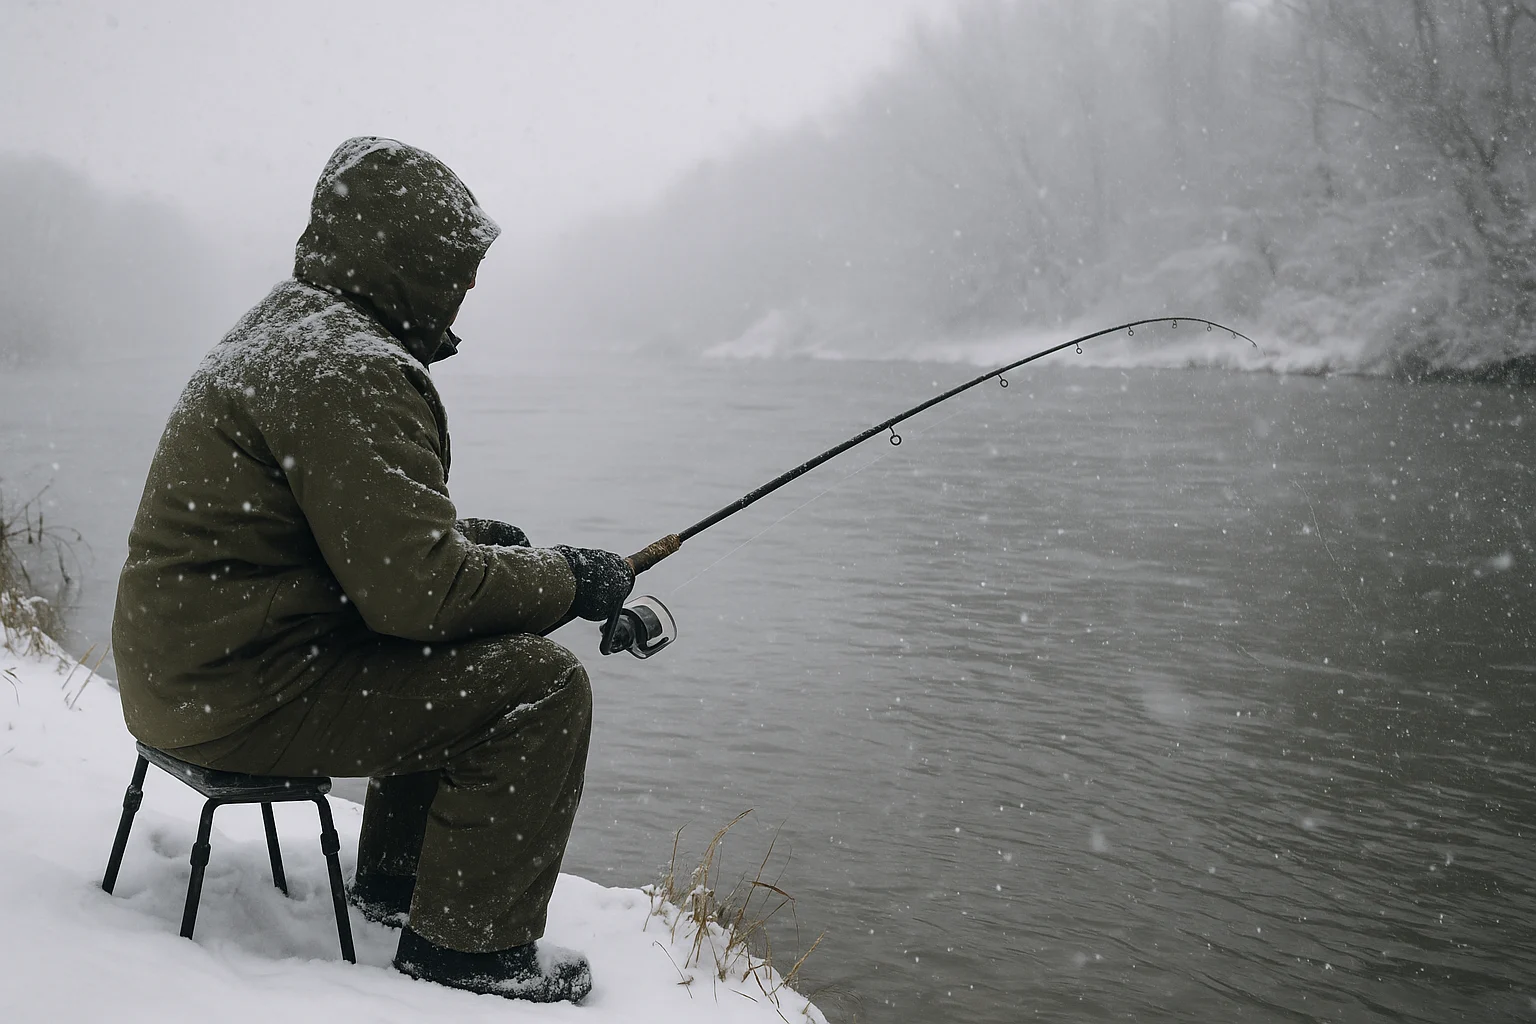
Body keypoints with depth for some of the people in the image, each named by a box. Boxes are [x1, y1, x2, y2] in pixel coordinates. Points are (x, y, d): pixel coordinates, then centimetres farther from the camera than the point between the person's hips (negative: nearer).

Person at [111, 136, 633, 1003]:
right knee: (540, 685, -12)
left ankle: (396, 875, 32)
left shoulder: (286, 327, 14)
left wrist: (466, 538, 12)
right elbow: (417, 590, -26)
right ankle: (468, 941, 0)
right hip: (244, 694, -11)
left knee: (469, 654, 23)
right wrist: (568, 579, -12)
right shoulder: (350, 371, -21)